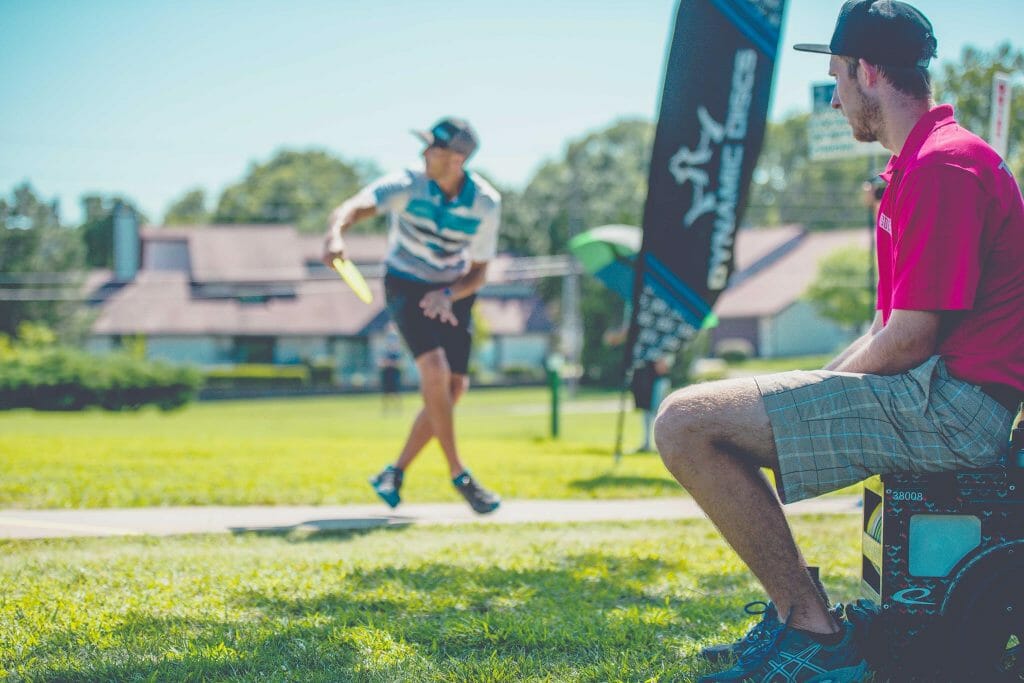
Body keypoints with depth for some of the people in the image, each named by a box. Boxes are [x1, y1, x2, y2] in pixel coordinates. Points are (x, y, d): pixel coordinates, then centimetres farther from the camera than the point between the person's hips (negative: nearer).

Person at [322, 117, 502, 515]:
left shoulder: (486, 203, -13)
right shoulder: (407, 186, -21)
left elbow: (478, 272, -5)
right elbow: (354, 208, -38)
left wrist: (448, 294, -24)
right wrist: (335, 234, -60)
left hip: (454, 292, 4)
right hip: (406, 285, -4)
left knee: (454, 388, -2)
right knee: (435, 371, -24)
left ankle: (395, 474, 12)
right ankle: (459, 475, -15)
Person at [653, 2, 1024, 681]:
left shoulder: (944, 166, -16)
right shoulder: (922, 162, 19)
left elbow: (907, 341, -21)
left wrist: (828, 387, -6)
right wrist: (814, 387, 10)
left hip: (946, 404, -11)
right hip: (934, 400, 11)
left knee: (687, 423, -17)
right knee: (704, 414, 20)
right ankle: (792, 616, 16)